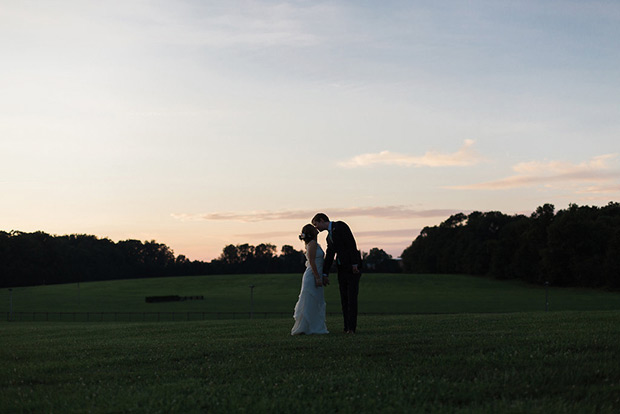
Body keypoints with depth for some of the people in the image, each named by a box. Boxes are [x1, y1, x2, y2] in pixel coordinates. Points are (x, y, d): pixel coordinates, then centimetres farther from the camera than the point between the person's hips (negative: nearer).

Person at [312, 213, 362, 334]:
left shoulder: (340, 226, -6)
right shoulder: (329, 237, 19)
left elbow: (351, 244, -14)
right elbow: (329, 256, 21)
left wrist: (354, 264, -20)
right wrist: (325, 274, 16)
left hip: (353, 267, -8)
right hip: (342, 269, 8)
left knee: (352, 297, -8)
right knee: (344, 299, 5)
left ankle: (351, 327, -9)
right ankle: (348, 327, 9)